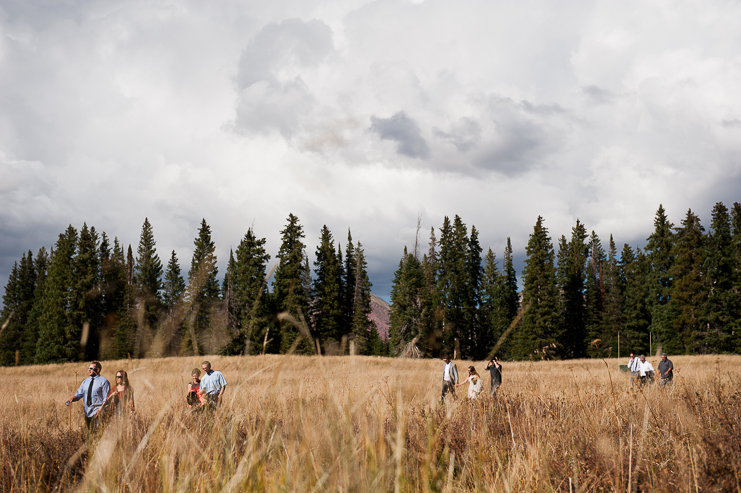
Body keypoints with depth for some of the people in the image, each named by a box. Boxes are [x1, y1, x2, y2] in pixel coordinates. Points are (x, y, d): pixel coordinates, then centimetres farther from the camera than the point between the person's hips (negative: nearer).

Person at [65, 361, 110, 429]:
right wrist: (71, 400, -9)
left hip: (97, 411, -6)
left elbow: (106, 399, -7)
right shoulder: (85, 381, 14)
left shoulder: (103, 381, -4)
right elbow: (79, 394, 11)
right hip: (87, 411, 6)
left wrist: (101, 410, -16)